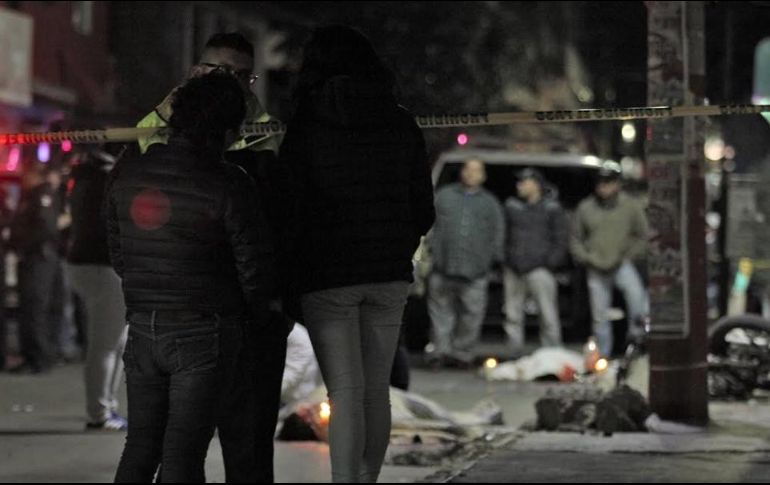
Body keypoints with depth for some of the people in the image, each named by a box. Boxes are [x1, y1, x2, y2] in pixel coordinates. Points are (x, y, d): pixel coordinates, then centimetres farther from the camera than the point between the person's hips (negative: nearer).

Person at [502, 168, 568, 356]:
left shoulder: (551, 208, 3)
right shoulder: (511, 206, 13)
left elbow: (562, 238, 2)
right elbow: (504, 235, 18)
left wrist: (551, 261, -6)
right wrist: (505, 259, 8)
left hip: (539, 269, -4)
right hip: (513, 270, 4)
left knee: (548, 316, -8)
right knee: (513, 315, 7)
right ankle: (516, 353, 14)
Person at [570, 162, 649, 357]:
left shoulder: (631, 207, 0)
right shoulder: (586, 208, 3)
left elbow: (642, 238, 5)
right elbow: (575, 239, 11)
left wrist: (626, 256, -5)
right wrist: (586, 258, -4)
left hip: (621, 265, -2)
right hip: (596, 270, 2)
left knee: (636, 292, -31)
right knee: (600, 317, 6)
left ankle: (636, 330, -15)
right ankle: (603, 355, 17)